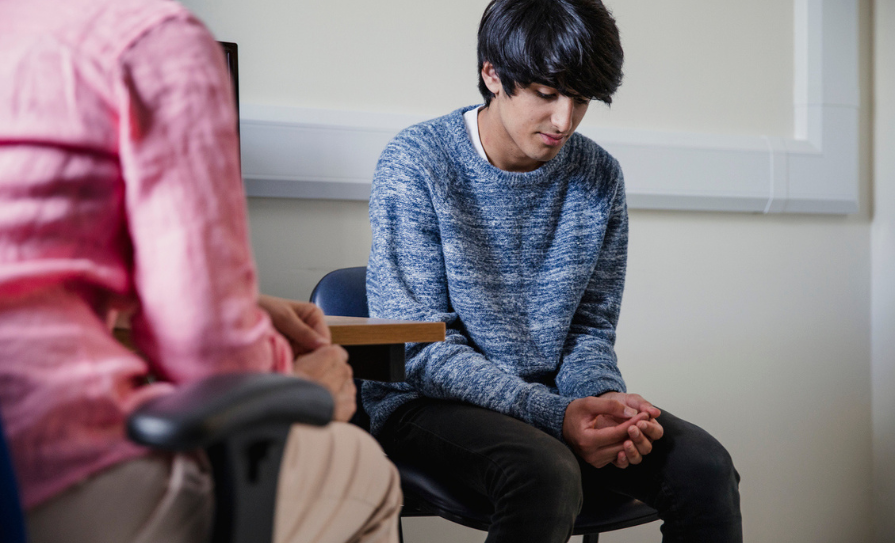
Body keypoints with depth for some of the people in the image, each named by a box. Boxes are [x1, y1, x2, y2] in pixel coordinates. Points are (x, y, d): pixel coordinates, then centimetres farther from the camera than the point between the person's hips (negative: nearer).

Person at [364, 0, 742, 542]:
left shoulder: (600, 177, 3)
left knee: (704, 464, -18)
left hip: (552, 397, 5)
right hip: (428, 401, -4)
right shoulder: (415, 163, -12)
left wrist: (603, 396, -16)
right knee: (547, 473, -34)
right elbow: (420, 347, -16)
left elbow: (591, 328, 8)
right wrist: (554, 414, -27)